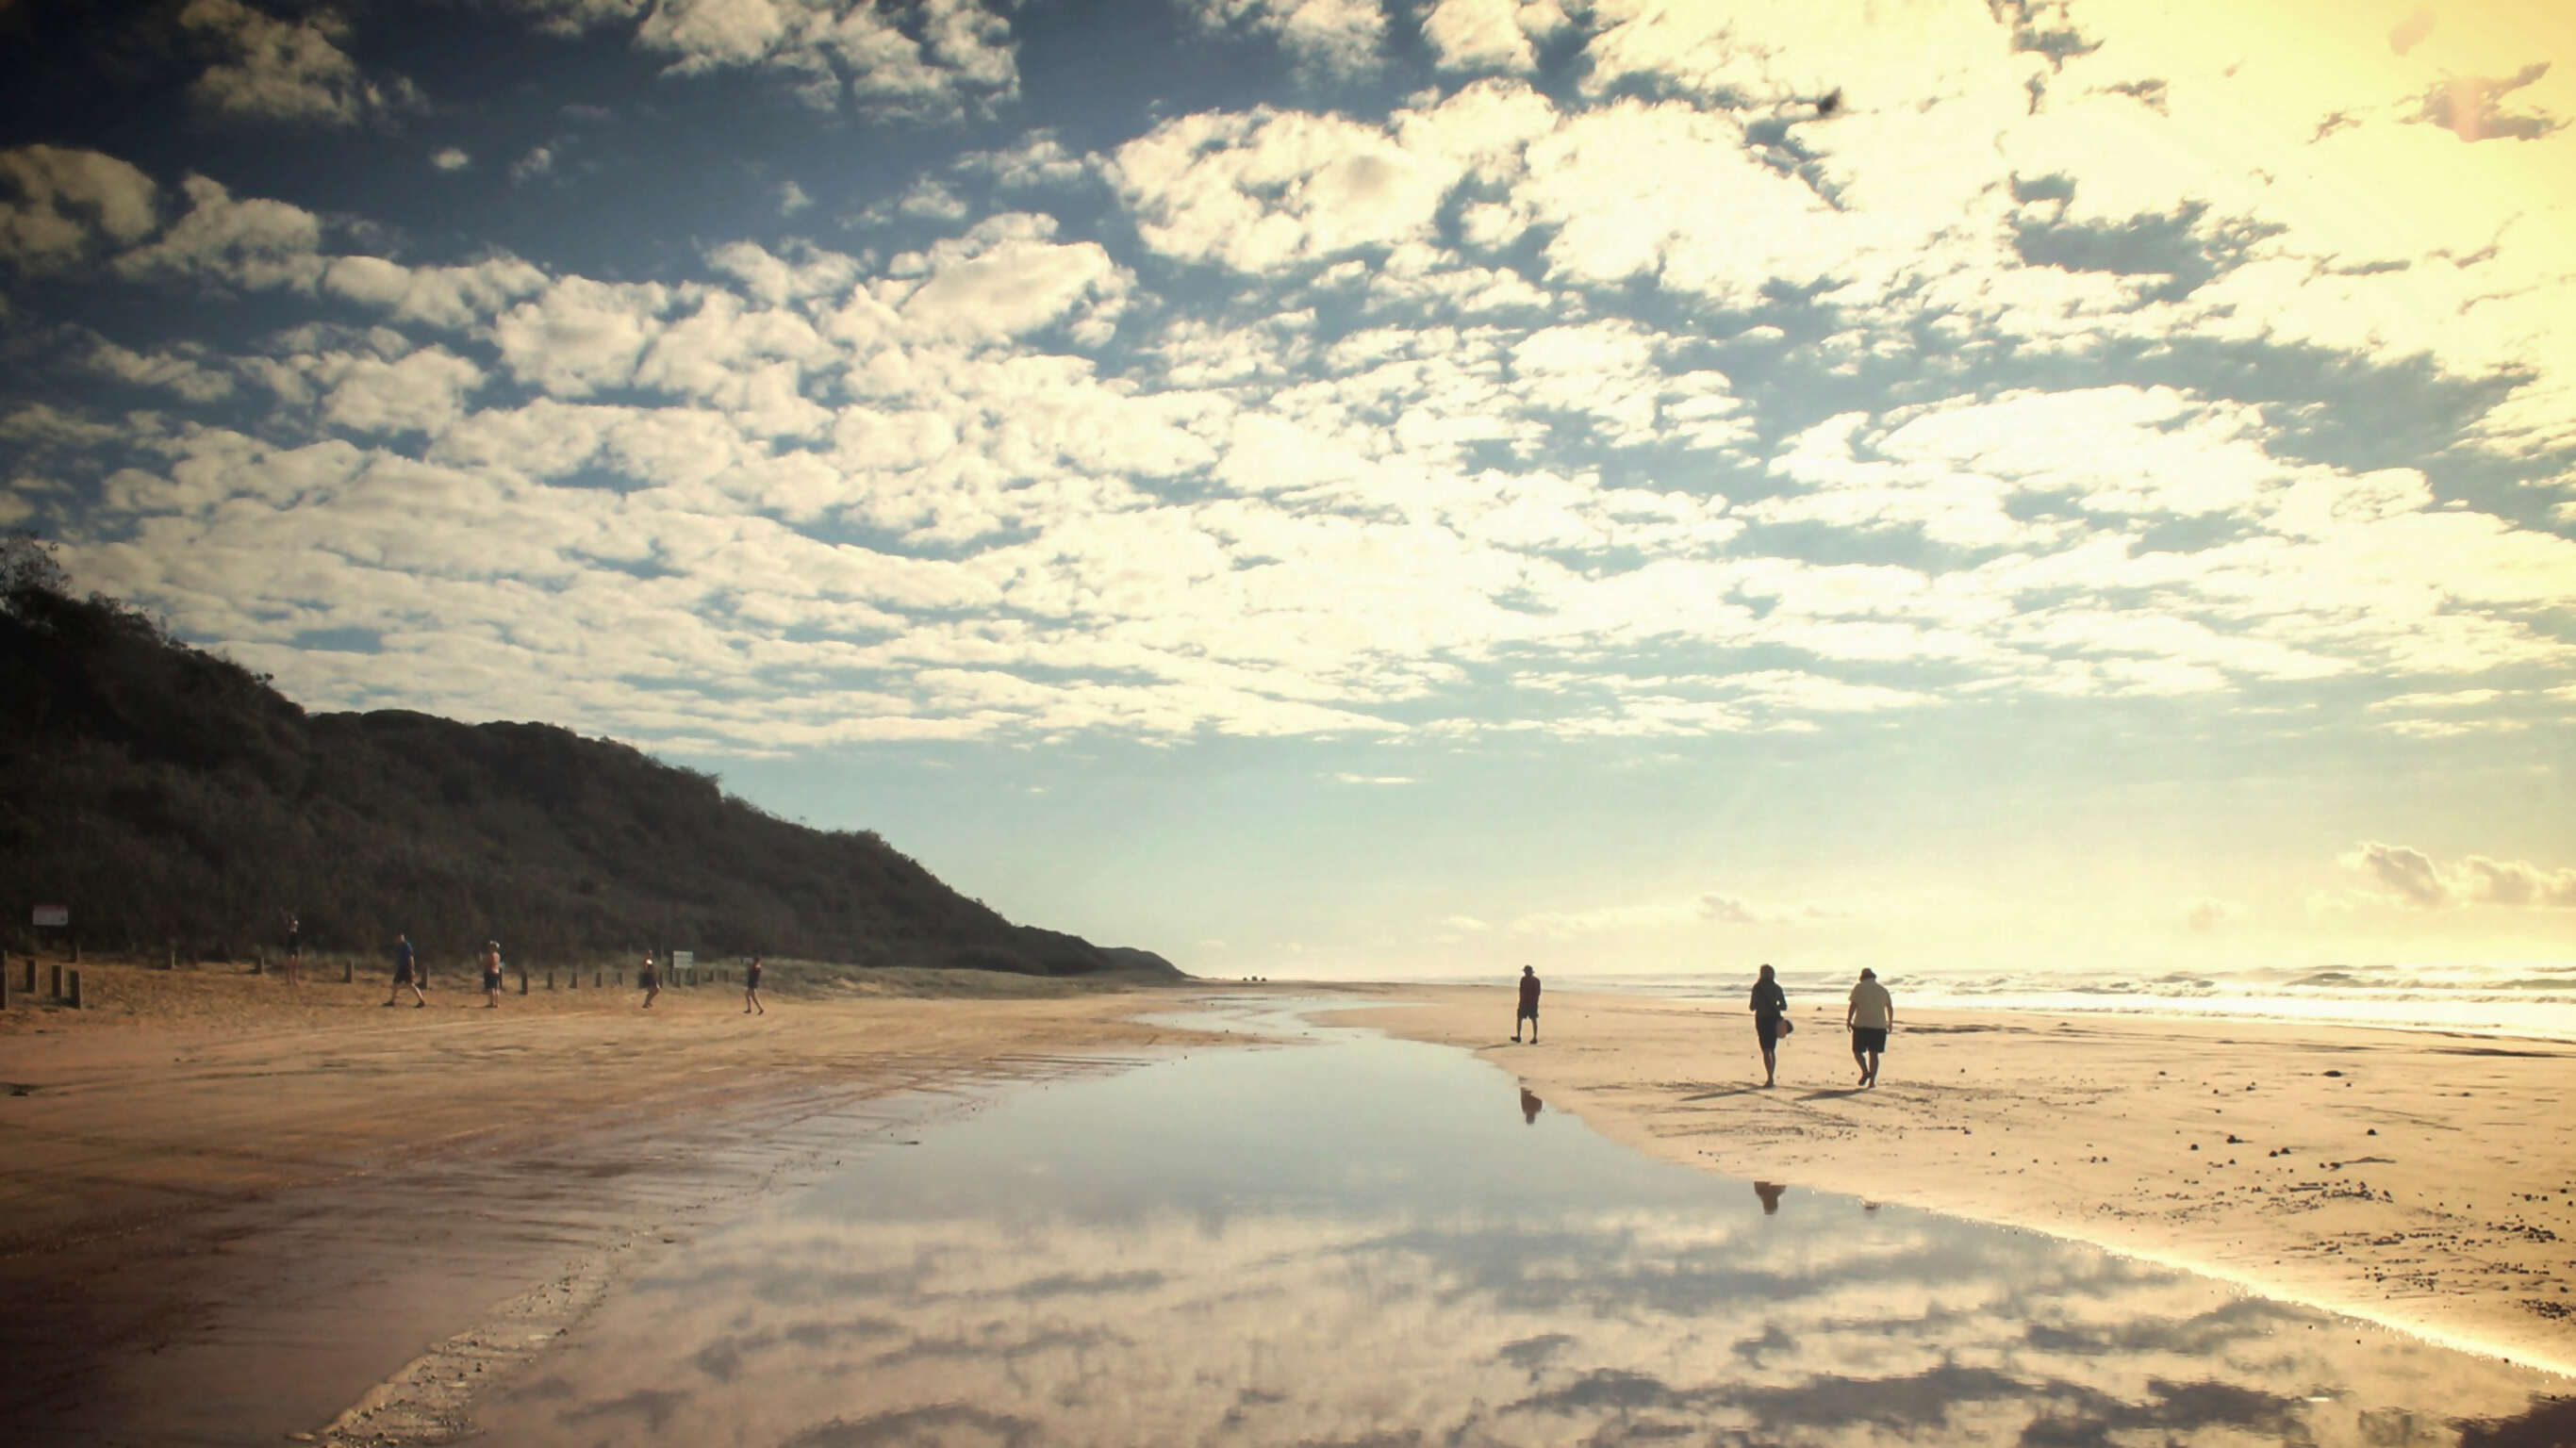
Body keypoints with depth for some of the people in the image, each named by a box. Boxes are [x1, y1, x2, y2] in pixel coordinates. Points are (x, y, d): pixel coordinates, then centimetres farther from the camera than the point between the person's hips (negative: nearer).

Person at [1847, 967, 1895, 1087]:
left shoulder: (1859, 988, -1)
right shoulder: (1883, 990, 12)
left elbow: (1853, 1005, -10)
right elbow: (1890, 1008, 17)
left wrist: (1848, 1020, -3)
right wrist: (1890, 1022, 31)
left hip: (1861, 1024, -4)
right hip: (1879, 1026, 4)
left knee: (1857, 1051, 6)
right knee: (1873, 1053, 8)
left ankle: (1866, 1072, -16)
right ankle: (1872, 1081, 3)